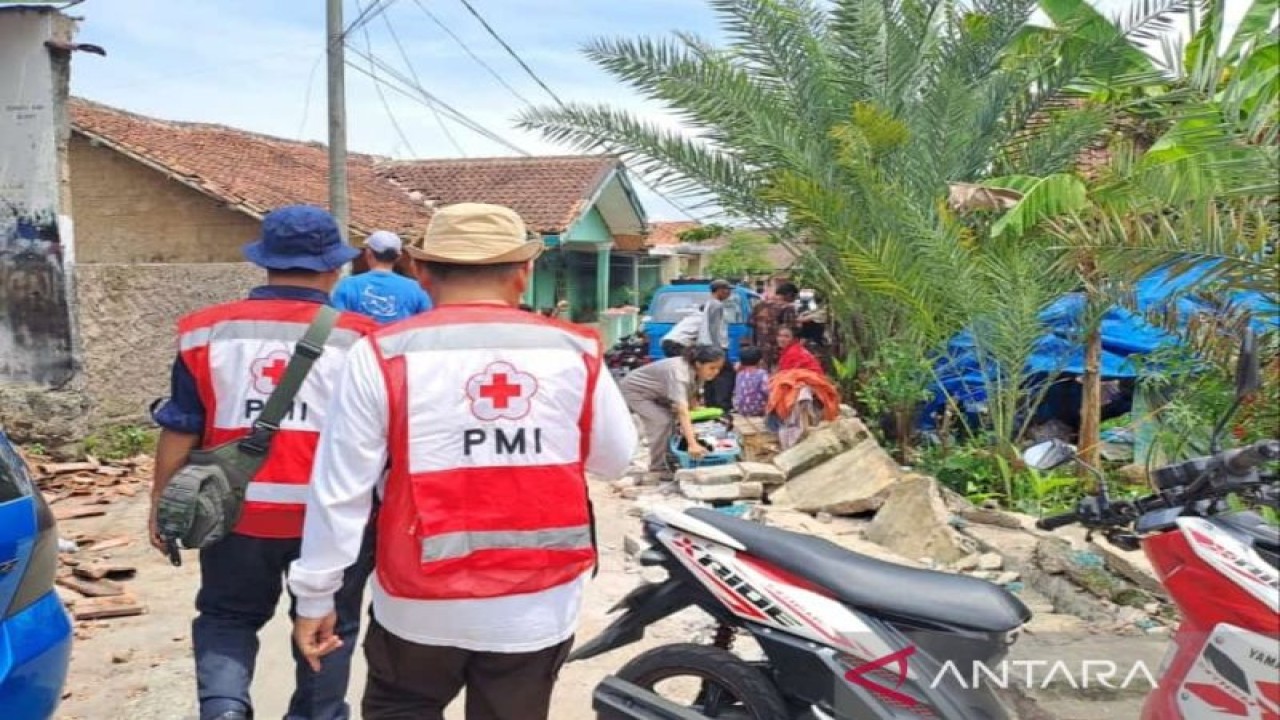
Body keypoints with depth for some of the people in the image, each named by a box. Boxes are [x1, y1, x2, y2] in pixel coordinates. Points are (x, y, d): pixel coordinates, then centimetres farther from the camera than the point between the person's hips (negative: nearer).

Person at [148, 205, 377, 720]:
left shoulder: (208, 331, -1)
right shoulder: (359, 340, -8)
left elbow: (181, 428, 2)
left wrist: (161, 502, 13)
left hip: (239, 510, 2)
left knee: (227, 618, 22)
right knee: (329, 628, 18)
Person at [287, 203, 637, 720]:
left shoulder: (384, 355, -10)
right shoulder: (575, 351, -5)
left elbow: (340, 489, -7)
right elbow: (614, 461, 7)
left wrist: (315, 595, 3)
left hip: (422, 603, -1)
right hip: (539, 604, 2)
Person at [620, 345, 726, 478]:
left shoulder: (696, 372, -13)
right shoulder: (680, 373, -39)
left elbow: (691, 398, 4)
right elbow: (683, 411, -48)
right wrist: (693, 444, -55)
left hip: (654, 393, 9)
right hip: (635, 390, -9)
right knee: (662, 421, -21)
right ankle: (657, 469, -10)